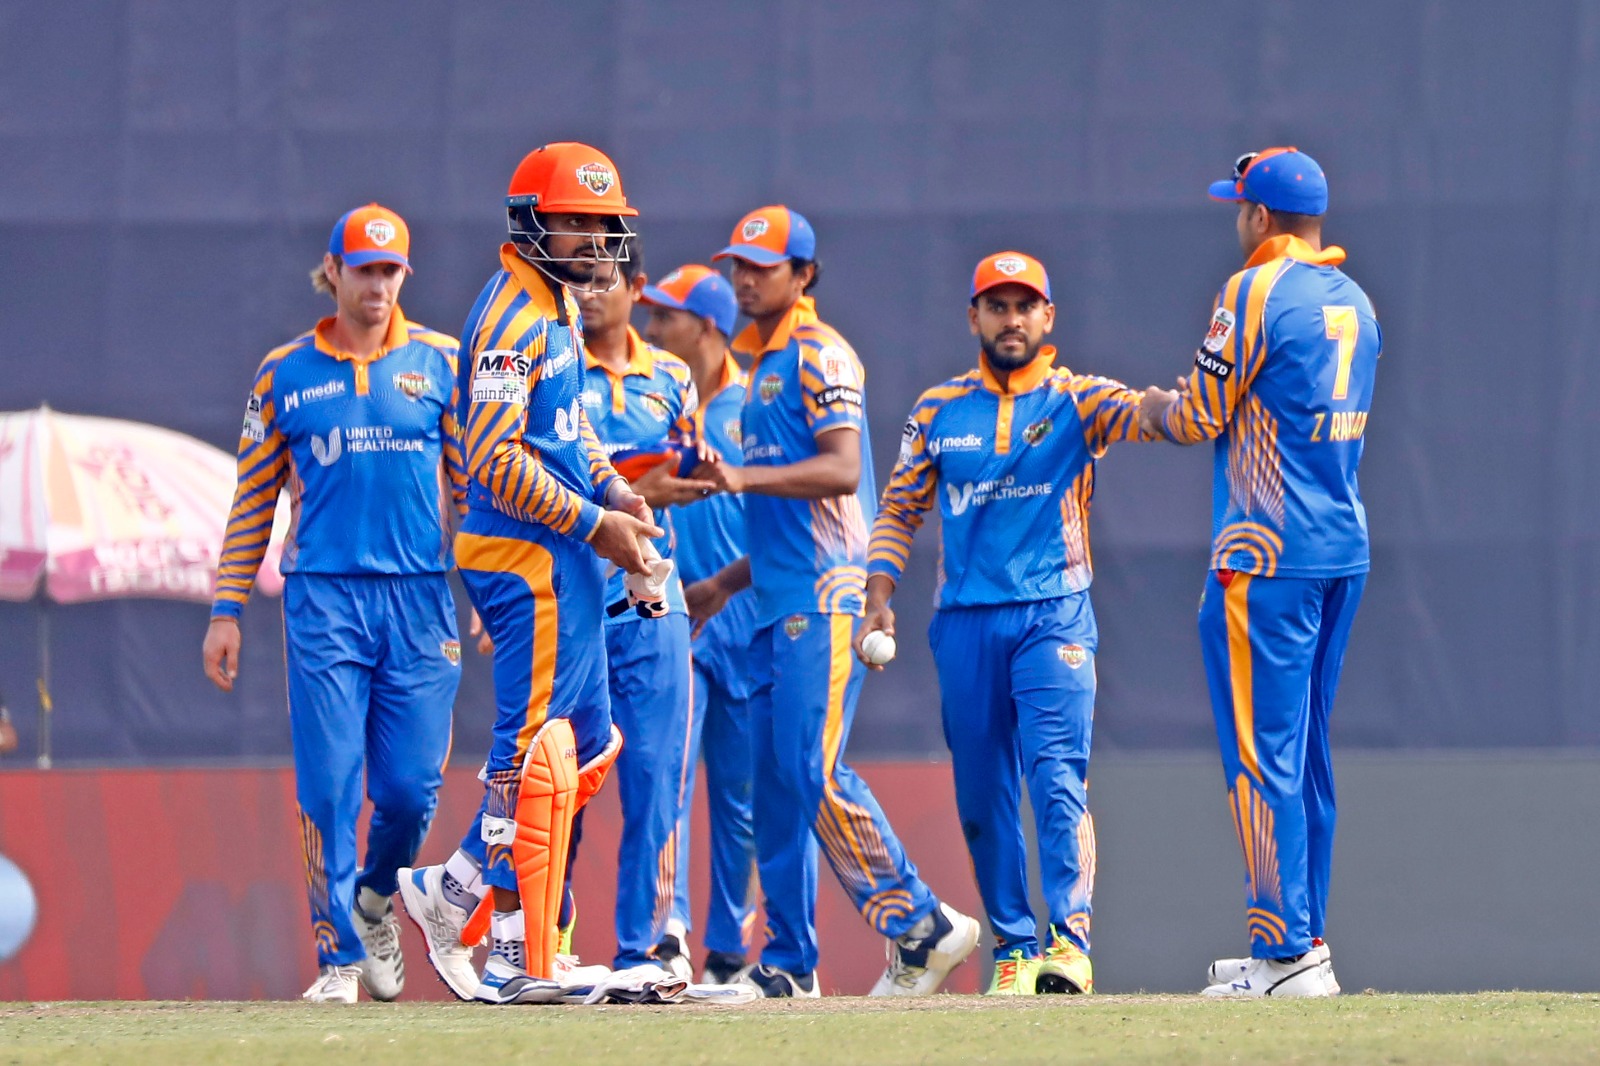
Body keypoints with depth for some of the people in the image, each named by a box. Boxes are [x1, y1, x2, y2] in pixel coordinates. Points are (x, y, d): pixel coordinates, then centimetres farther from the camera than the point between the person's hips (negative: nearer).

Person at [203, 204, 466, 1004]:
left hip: (420, 598, 0)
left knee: (411, 787, -2)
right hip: (323, 599, 0)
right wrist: (226, 612, 6)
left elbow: (474, 485, 7)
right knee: (329, 786, -6)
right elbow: (254, 501, 11)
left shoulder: (441, 363, 8)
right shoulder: (285, 375, 8)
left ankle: (374, 902, 26)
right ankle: (339, 957, 1)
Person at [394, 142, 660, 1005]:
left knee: (588, 746, 15)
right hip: (525, 558, -10)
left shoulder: (558, 306, 16)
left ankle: (454, 893, 19)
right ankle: (518, 957, -3)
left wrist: (612, 491, 9)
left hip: (564, 561, 10)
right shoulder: (514, 315, -16)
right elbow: (498, 462, -22)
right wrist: (593, 522, -19)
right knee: (534, 752, -7)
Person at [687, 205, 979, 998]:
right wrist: (725, 584, 25)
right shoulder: (762, 368, 25)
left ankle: (923, 928, -13)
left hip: (823, 602, -10)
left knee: (814, 773, -17)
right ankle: (787, 967, 7)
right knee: (775, 784, 6)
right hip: (779, 607, 10)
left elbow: (842, 470, -19)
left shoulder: (819, 355, -4)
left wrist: (743, 478, -27)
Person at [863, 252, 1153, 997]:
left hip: (1054, 614, -3)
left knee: (1057, 777, -15)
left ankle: (1068, 938, -21)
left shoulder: (1076, 401, 3)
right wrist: (879, 598, 2)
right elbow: (898, 510, 15)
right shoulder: (939, 411, 12)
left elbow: (1143, 413, -17)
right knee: (981, 794, 4)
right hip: (964, 622, 3)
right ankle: (1012, 945, 12)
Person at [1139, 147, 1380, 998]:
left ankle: (1287, 951, -11)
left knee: (1259, 751, -7)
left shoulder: (1256, 292, -11)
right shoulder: (1355, 303, 15)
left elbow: (1199, 419, -9)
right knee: (1305, 751, 14)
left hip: (1267, 554, -8)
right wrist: (1187, 403, 25)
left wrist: (1157, 408, 12)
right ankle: (1303, 938, 16)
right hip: (1345, 551, 8)